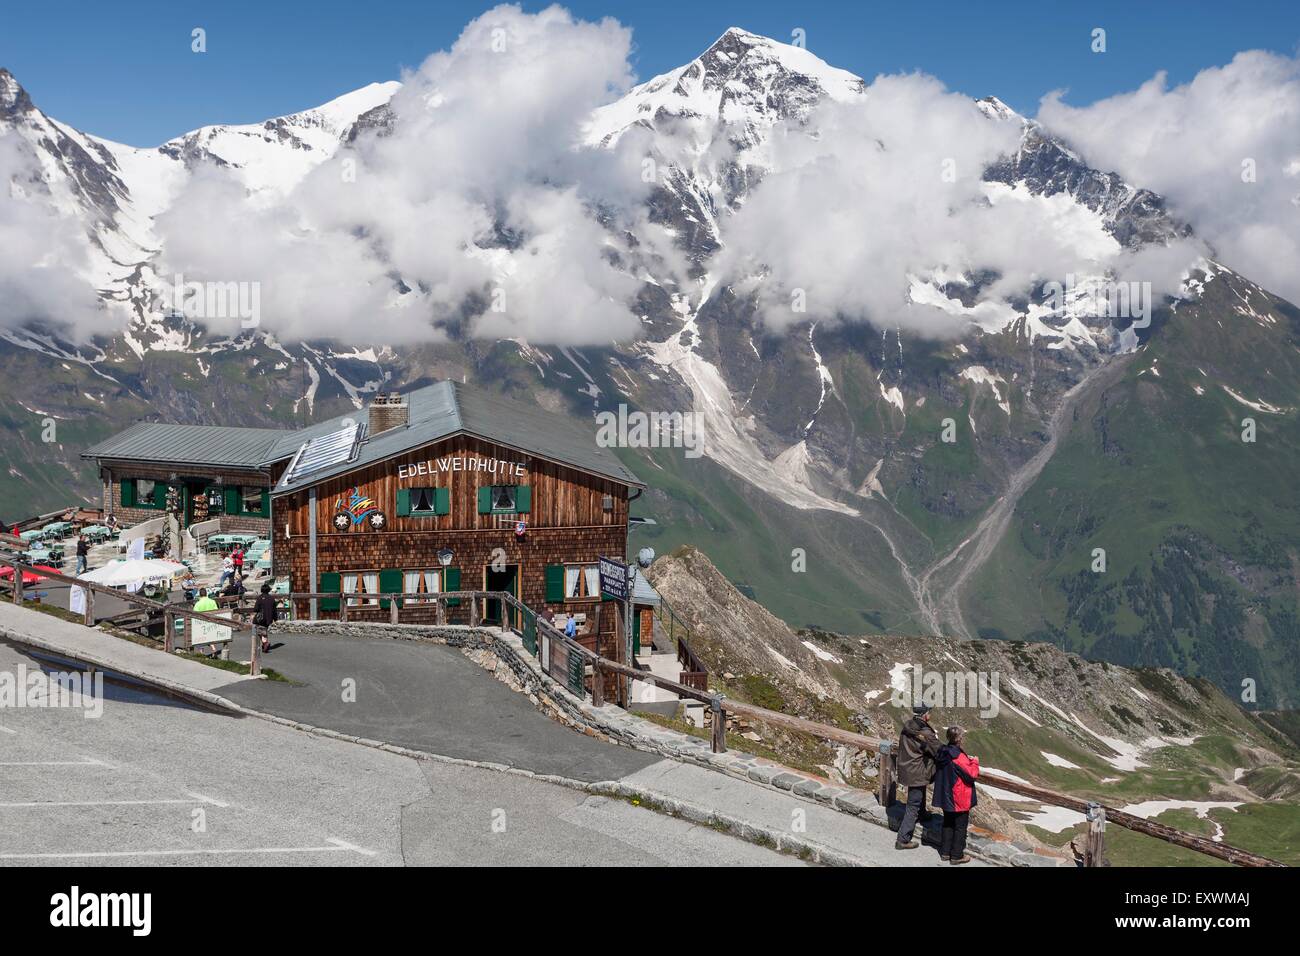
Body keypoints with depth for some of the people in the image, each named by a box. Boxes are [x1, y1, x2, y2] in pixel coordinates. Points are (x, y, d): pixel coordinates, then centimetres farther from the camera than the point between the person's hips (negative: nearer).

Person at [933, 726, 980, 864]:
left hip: (946, 797, 8)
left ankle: (945, 852, 27)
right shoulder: (959, 757, -25)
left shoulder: (943, 753, 1)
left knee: (948, 824, 20)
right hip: (960, 800, -8)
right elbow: (972, 774, -20)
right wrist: (974, 761, -5)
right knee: (960, 827, 6)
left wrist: (967, 760, 6)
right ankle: (956, 856, 13)